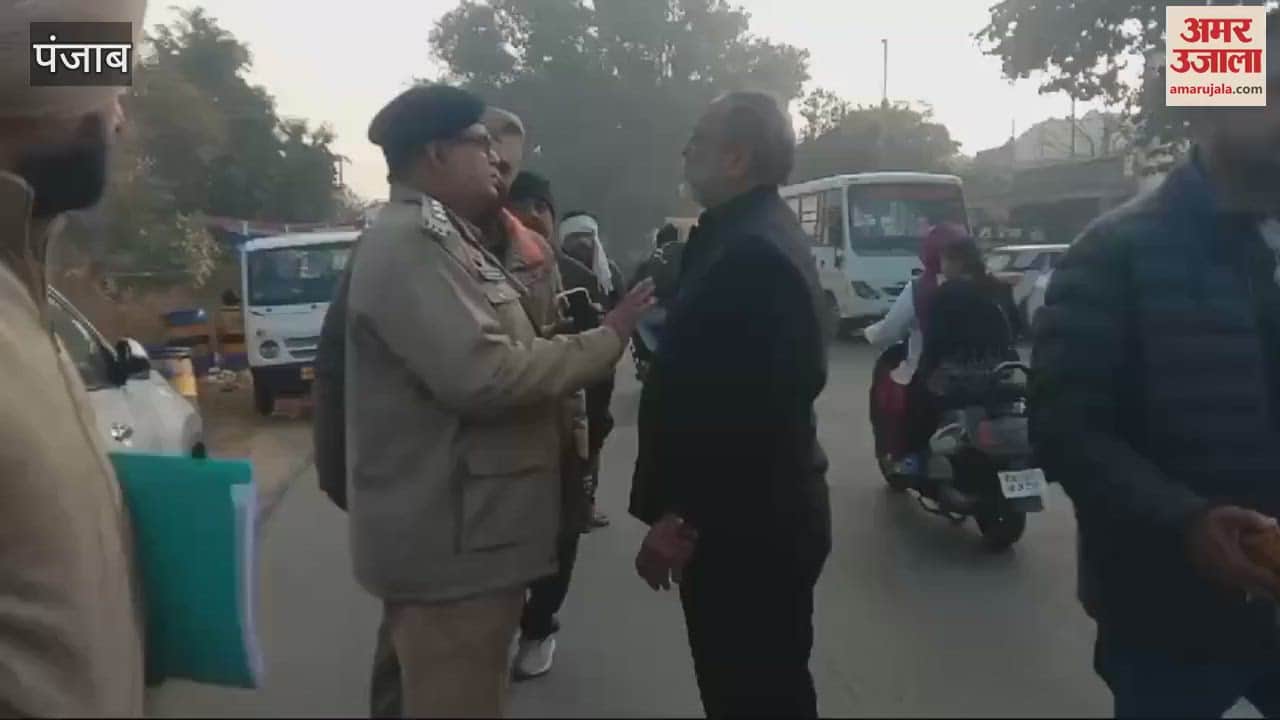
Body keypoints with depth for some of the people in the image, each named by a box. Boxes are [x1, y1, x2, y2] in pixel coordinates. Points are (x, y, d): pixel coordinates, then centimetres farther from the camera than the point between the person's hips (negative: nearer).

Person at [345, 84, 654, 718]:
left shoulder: (444, 239, 15)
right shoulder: (408, 243, -18)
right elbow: (482, 376, -28)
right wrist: (605, 338, -18)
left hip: (471, 530, 10)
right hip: (449, 541, -10)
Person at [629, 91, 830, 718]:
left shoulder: (753, 250, -21)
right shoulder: (752, 234, 12)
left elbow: (750, 402, -26)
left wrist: (684, 516, -20)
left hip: (747, 524, -10)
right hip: (753, 512, 10)